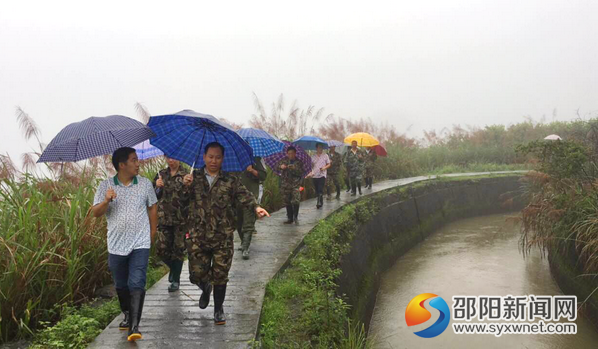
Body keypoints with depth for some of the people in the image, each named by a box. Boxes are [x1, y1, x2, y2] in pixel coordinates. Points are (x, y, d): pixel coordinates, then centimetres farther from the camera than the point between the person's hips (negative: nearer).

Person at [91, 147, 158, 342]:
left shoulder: (145, 184, 1)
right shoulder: (105, 186, -1)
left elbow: (152, 208, 10)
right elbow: (95, 213, -3)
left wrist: (152, 234, 8)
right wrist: (106, 201, -22)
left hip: (140, 245, -1)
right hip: (116, 245, 2)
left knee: (136, 284, -12)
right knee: (121, 286, 14)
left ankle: (134, 326, -13)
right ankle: (127, 316, 36)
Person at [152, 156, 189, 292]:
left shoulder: (186, 175, -2)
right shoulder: (161, 175, 10)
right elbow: (153, 197, 12)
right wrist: (157, 187, -6)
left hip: (180, 219, -3)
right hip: (164, 218, 3)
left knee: (178, 249, 2)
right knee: (161, 249, 1)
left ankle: (176, 280, 15)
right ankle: (173, 268, 31)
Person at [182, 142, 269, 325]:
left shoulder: (230, 181, 4)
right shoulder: (194, 178, 6)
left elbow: (244, 195, -8)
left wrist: (256, 207, -27)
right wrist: (184, 186, -21)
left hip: (223, 238, -1)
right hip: (198, 236, 1)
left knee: (220, 275, 3)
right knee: (197, 274, 3)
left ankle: (219, 309, 22)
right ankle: (206, 289, 39)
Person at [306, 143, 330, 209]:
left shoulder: (325, 156, 5)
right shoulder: (313, 156, 9)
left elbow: (329, 164, 8)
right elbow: (311, 166, 13)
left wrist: (324, 167, -11)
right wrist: (310, 172, -2)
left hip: (322, 175, -3)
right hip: (315, 175, 3)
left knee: (320, 190, -16)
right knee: (317, 190, 7)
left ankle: (320, 203, -21)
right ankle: (320, 203, 19)